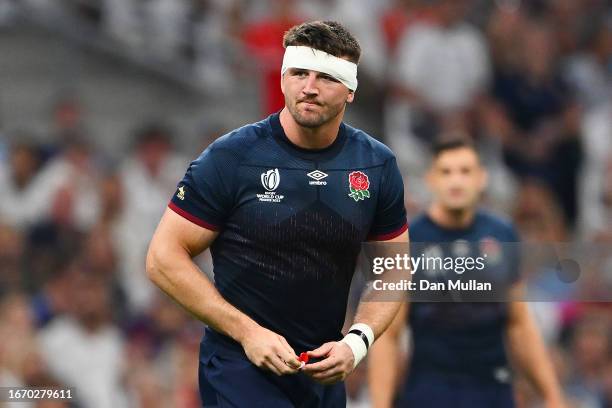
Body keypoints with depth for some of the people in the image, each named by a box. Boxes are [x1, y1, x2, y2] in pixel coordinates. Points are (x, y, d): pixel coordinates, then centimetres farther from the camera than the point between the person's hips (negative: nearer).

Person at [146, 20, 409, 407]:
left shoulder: (378, 165, 0)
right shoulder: (231, 157, -11)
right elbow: (164, 258, -9)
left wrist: (357, 341, -8)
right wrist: (247, 332, -17)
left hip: (324, 371, 5)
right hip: (240, 364, -5)